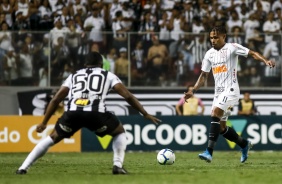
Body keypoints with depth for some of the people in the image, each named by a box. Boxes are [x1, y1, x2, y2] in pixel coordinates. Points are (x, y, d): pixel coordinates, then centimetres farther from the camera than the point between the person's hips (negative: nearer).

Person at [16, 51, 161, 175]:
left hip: (73, 112, 2)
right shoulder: (108, 75, 26)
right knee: (120, 132, 25)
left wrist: (44, 123, 34)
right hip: (95, 113, -2)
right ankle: (118, 166, 9)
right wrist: (146, 114, 22)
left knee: (52, 138, 24)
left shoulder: (74, 76, 32)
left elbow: (55, 100, 28)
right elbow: (128, 96, 17)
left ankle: (23, 168, 15)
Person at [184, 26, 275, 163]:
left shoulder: (232, 48, -5)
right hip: (218, 92, 8)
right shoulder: (209, 54, 12)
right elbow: (204, 75, 18)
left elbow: (252, 54, -11)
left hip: (230, 90, -8)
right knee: (221, 128, 8)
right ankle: (244, 144, 32)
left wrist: (265, 61, -28)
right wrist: (193, 91, 9)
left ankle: (209, 152, -33)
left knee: (215, 114, -27)